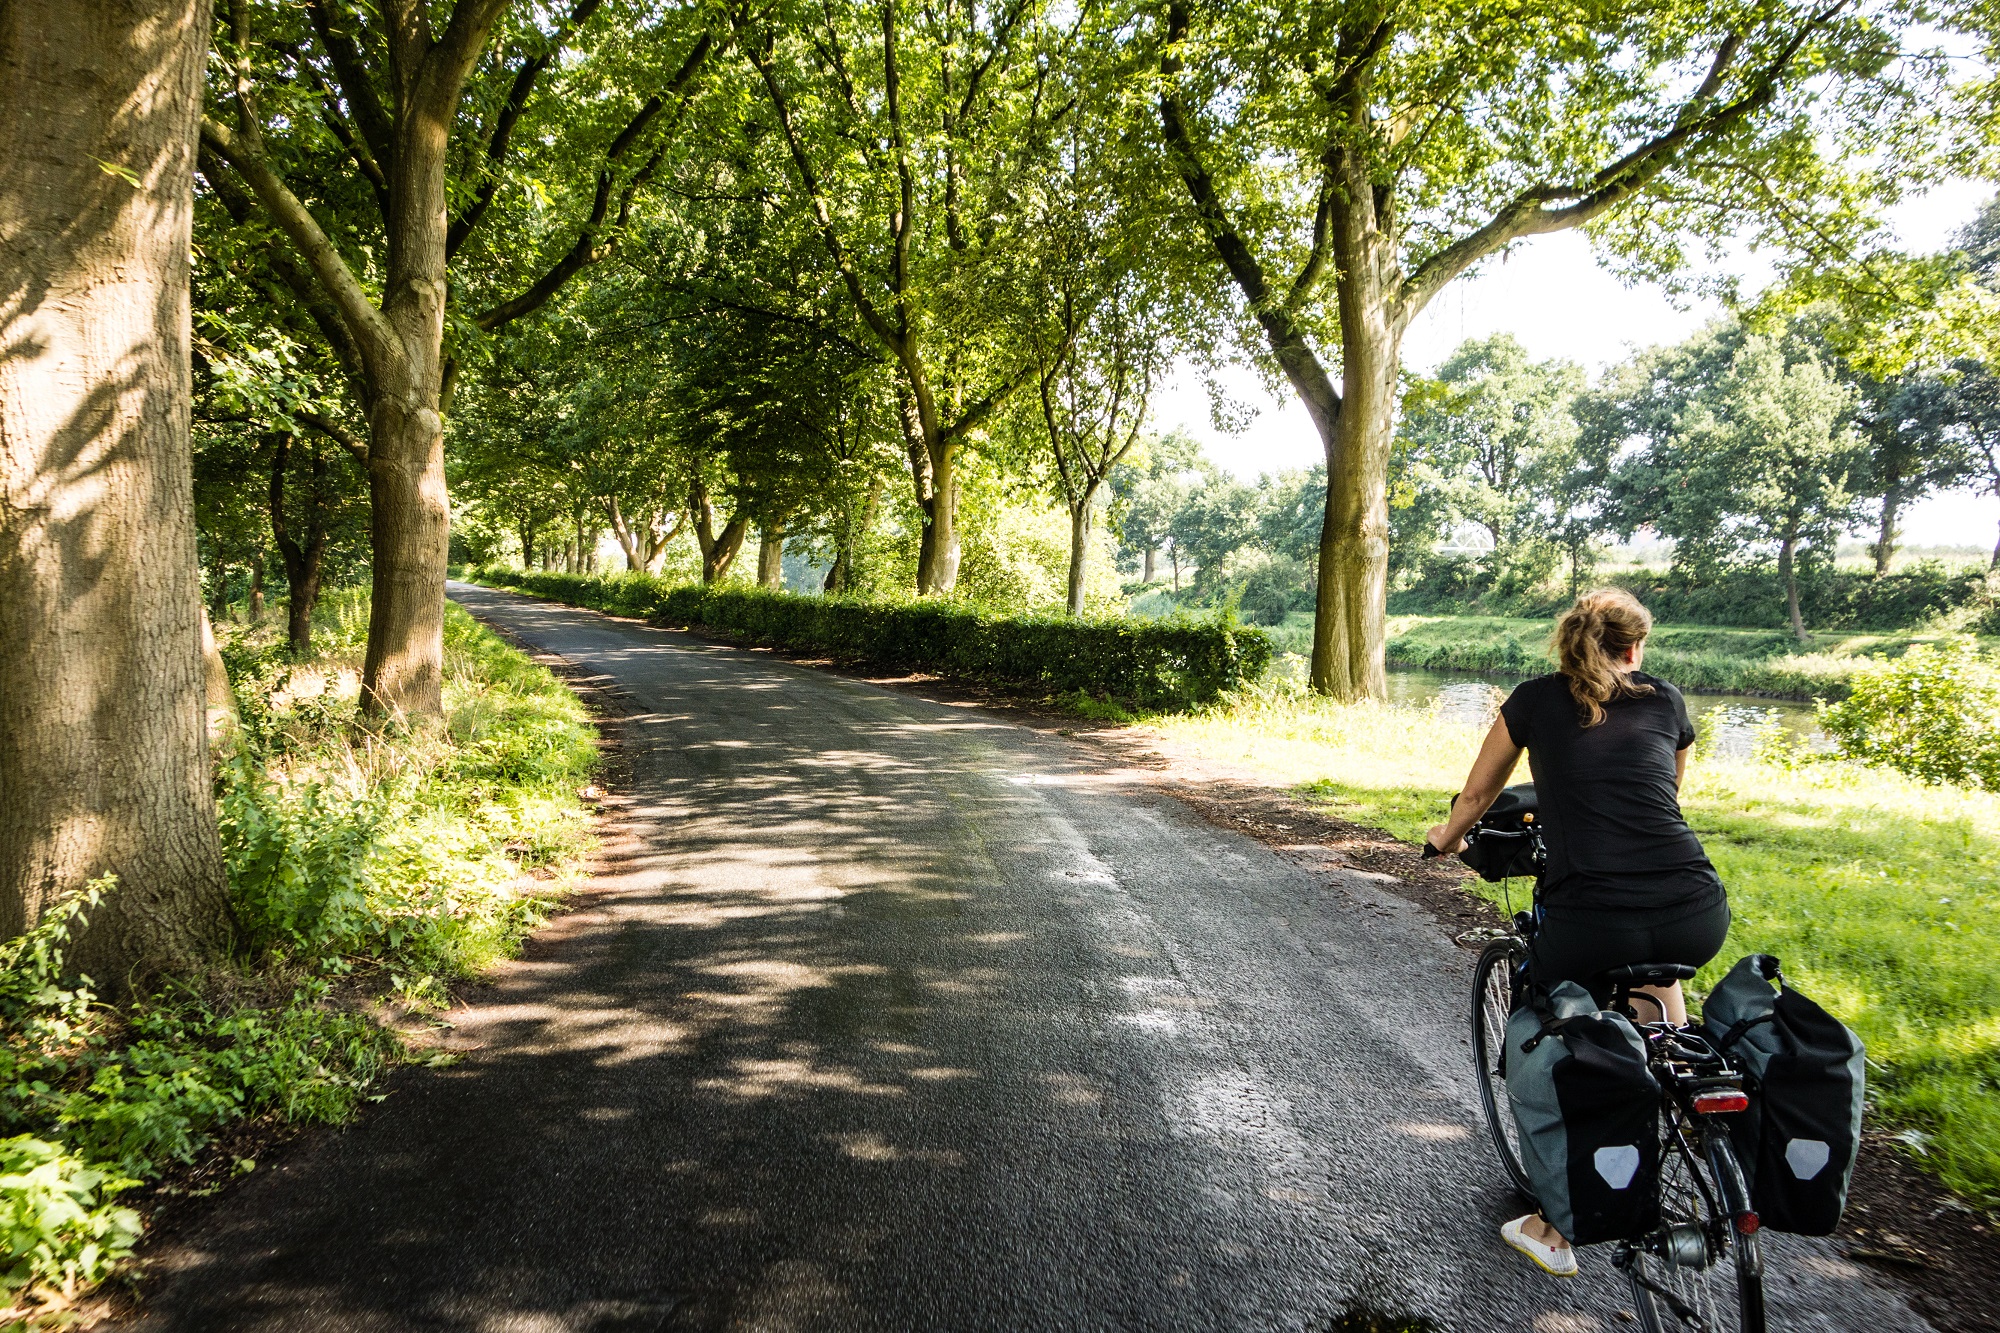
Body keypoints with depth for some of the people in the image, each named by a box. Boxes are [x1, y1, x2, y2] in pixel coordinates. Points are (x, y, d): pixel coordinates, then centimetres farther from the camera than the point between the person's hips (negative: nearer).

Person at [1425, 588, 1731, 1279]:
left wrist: (1447, 837, 44)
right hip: (1699, 922, 3)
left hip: (1590, 927, -2)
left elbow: (1476, 794, 24)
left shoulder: (1535, 700, 11)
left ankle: (1551, 1232, 29)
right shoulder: (1666, 701, 17)